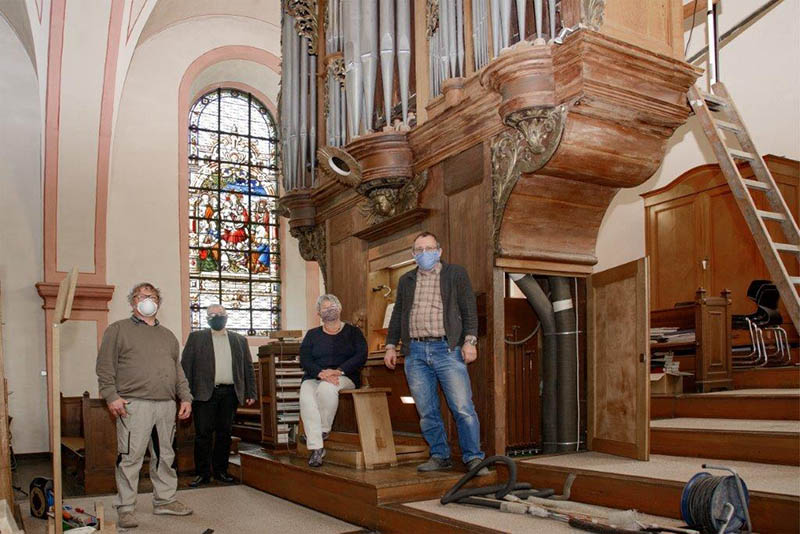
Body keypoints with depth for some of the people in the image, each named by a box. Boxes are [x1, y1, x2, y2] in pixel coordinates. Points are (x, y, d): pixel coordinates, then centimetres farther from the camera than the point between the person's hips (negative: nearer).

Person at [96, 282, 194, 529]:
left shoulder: (168, 335, 22)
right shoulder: (118, 330, 5)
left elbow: (178, 370, 21)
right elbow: (105, 367, -2)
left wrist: (185, 397, 11)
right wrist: (111, 396, -11)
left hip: (166, 405, 5)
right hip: (134, 404, -5)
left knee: (165, 456, 10)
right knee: (130, 458, -4)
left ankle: (165, 501, 21)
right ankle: (125, 508, 5)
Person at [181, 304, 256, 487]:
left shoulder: (239, 340, 14)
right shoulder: (196, 337, 7)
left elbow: (248, 368, 13)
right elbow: (186, 365, 1)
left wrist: (250, 393, 6)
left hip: (229, 393, 2)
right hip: (204, 394, -2)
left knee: (224, 433, 7)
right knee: (203, 434, -1)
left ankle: (220, 470, 17)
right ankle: (202, 473, 8)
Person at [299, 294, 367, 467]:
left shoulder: (352, 332, 14)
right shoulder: (312, 335, 19)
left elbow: (361, 356, -1)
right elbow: (304, 360, 4)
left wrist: (338, 371, -15)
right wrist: (321, 373, -16)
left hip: (345, 378, -2)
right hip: (314, 377, 2)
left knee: (326, 388, -37)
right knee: (306, 397, -33)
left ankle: (323, 431, -18)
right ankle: (316, 448, -35)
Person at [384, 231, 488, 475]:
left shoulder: (456, 274, 7)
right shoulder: (406, 281, 18)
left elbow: (469, 309, 2)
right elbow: (397, 315, 22)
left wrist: (470, 341, -9)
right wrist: (391, 346, 16)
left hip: (447, 349, -4)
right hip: (415, 352, 4)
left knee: (463, 408, -7)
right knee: (427, 412, 5)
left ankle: (473, 459, 1)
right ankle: (440, 456, 16)